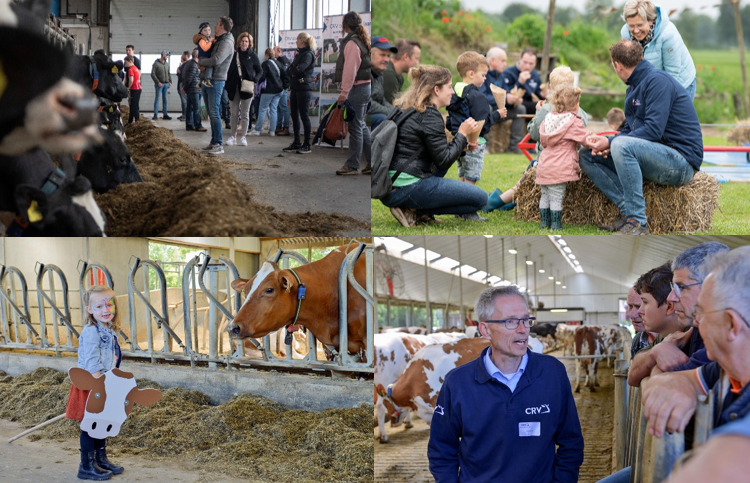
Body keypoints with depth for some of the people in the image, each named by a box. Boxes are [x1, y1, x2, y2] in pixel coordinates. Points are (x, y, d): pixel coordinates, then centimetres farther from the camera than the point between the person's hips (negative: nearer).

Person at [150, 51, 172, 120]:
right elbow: (153, 74, -9)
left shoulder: (167, 64, 13)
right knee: (157, 99, -4)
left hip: (166, 84, 6)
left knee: (165, 99, 7)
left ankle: (165, 114, 11)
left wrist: (170, 81, 5)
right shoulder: (156, 64, -6)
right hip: (159, 84, -6)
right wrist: (158, 82, -16)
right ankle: (155, 115, -2)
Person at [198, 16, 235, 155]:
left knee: (214, 112, -13)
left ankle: (219, 145, -13)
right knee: (212, 112, 13)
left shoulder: (227, 43, -14)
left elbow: (216, 60, -26)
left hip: (217, 80, -10)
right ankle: (214, 142, 18)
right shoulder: (218, 41, 17)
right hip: (210, 80, 10)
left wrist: (199, 61, -13)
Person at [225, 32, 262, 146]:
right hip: (234, 88, 3)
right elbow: (230, 71, 10)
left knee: (245, 113, 2)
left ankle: (243, 136, 6)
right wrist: (227, 86, 2)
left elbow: (260, 71, 5)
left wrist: (255, 79, -14)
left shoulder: (252, 56, 1)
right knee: (234, 113, 6)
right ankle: (233, 136, 11)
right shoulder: (234, 55, 7)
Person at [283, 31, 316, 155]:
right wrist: (292, 69, -5)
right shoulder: (299, 53, 18)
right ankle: (296, 143, 15)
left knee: (304, 115, -5)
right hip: (295, 88, 9)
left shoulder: (308, 54, -11)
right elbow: (290, 69, 16)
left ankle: (306, 145, -1)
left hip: (304, 88, -9)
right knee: (294, 115, 10)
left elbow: (299, 69, -22)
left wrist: (292, 67, -3)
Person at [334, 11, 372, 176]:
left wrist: (343, 93, -17)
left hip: (358, 88, -9)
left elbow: (350, 71, -19)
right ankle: (372, 162, 17)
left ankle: (352, 165, 2)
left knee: (356, 127, -3)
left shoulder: (352, 43, -15)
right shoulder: (362, 40, 14)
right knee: (361, 125, 15)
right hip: (366, 86, 9)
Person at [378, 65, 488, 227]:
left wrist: (462, 145, 18)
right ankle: (413, 212, -8)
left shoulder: (404, 109, 17)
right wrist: (462, 134, 0)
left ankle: (413, 209, 11)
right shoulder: (430, 115, -11)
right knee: (480, 198, -3)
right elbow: (443, 162, -12)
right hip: (408, 188, -10)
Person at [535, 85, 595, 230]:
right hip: (559, 167, -6)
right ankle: (555, 223, 1)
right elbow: (587, 139, -6)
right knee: (556, 197, -2)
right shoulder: (574, 122, -9)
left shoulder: (548, 118, 11)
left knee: (545, 195, 14)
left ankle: (544, 221, 19)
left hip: (544, 164, 6)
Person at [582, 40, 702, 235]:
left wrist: (611, 142, -17)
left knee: (622, 145, -35)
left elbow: (653, 131, -23)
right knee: (587, 155, 4)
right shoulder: (634, 88, 16)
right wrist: (606, 144, -6)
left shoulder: (658, 80, -14)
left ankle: (637, 223, -29)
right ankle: (628, 211, -12)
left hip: (682, 162, -10)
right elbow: (629, 130, 16)